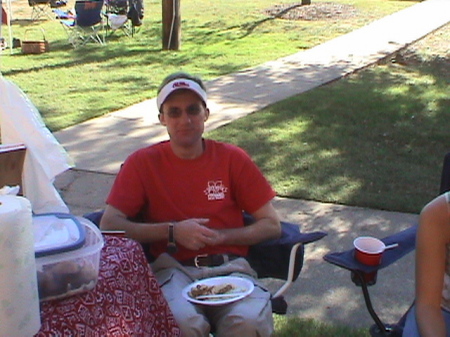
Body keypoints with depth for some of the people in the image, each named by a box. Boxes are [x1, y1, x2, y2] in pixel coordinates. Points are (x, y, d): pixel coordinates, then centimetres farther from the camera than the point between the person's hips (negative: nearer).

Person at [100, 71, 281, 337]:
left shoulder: (233, 158, 8)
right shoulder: (143, 163, 5)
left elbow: (272, 226, 8)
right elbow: (109, 225, -2)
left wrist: (218, 236, -7)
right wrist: (172, 232, -11)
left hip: (229, 267, 1)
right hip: (174, 269, 0)